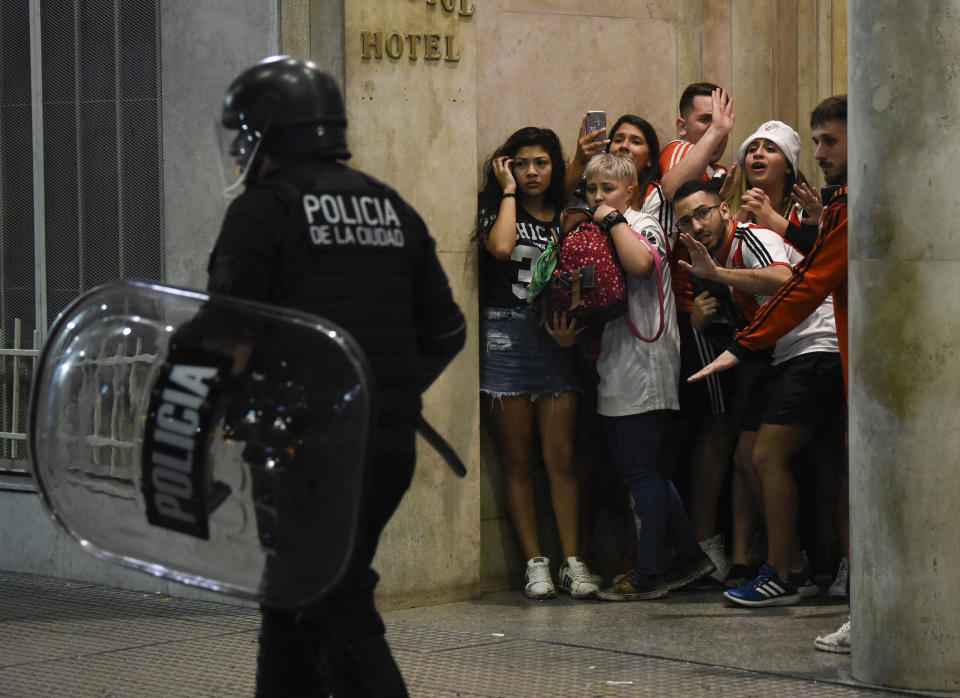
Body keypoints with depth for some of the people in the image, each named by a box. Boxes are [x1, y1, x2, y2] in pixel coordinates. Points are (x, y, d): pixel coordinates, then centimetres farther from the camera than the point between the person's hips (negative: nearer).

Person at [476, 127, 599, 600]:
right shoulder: (496, 210, 7)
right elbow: (501, 246, -15)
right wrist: (509, 190, -5)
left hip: (556, 339, 2)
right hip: (505, 336, -2)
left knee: (561, 456, -4)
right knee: (517, 460, -1)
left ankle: (573, 561, -3)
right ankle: (535, 562, 2)